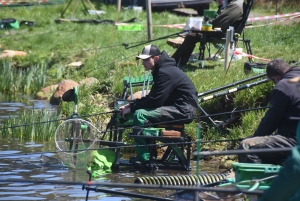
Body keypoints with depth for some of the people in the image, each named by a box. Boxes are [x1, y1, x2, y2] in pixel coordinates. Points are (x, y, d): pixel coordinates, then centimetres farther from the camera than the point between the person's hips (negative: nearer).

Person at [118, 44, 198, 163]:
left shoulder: (165, 73, -18)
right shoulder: (160, 71, 15)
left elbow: (154, 101, -21)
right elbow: (151, 98, 18)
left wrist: (132, 108, -12)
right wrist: (131, 105, 6)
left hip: (184, 110, -11)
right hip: (180, 109, 11)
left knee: (139, 115, -20)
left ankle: (143, 160, -20)